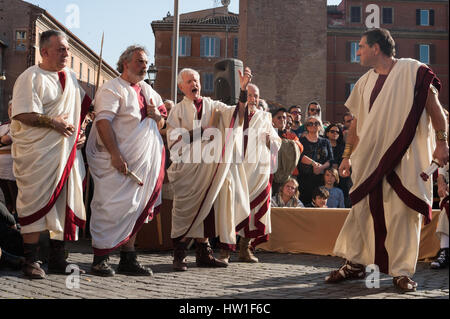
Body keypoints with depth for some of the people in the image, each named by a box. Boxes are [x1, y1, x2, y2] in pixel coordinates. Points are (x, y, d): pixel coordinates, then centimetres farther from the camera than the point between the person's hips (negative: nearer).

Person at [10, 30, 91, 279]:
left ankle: (57, 259, 19)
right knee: (36, 205, -3)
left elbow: (80, 108, 25)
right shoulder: (31, 78, -8)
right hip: (37, 153, -7)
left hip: (66, 153, 7)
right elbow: (22, 115, -17)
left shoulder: (70, 76, 15)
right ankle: (31, 261, 7)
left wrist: (78, 133, 10)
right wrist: (53, 123, -18)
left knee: (64, 204, 8)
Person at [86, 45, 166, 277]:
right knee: (111, 208, -7)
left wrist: (157, 115, 1)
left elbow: (161, 124, 25)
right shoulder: (113, 88, -5)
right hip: (117, 162, -7)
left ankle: (128, 260, 15)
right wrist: (115, 154, -25)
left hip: (143, 162, 7)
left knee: (134, 209, 8)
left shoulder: (148, 91, 19)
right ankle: (100, 259, 3)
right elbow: (103, 121, -17)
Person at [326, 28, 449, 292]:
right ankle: (355, 264, 16)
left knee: (403, 211, -3)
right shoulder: (365, 82, 14)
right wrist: (348, 156, 15)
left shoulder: (412, 71, -2)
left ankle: (402, 271, 9)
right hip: (370, 157, 5)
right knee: (362, 208, 4)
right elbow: (357, 122, 17)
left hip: (405, 157, -4)